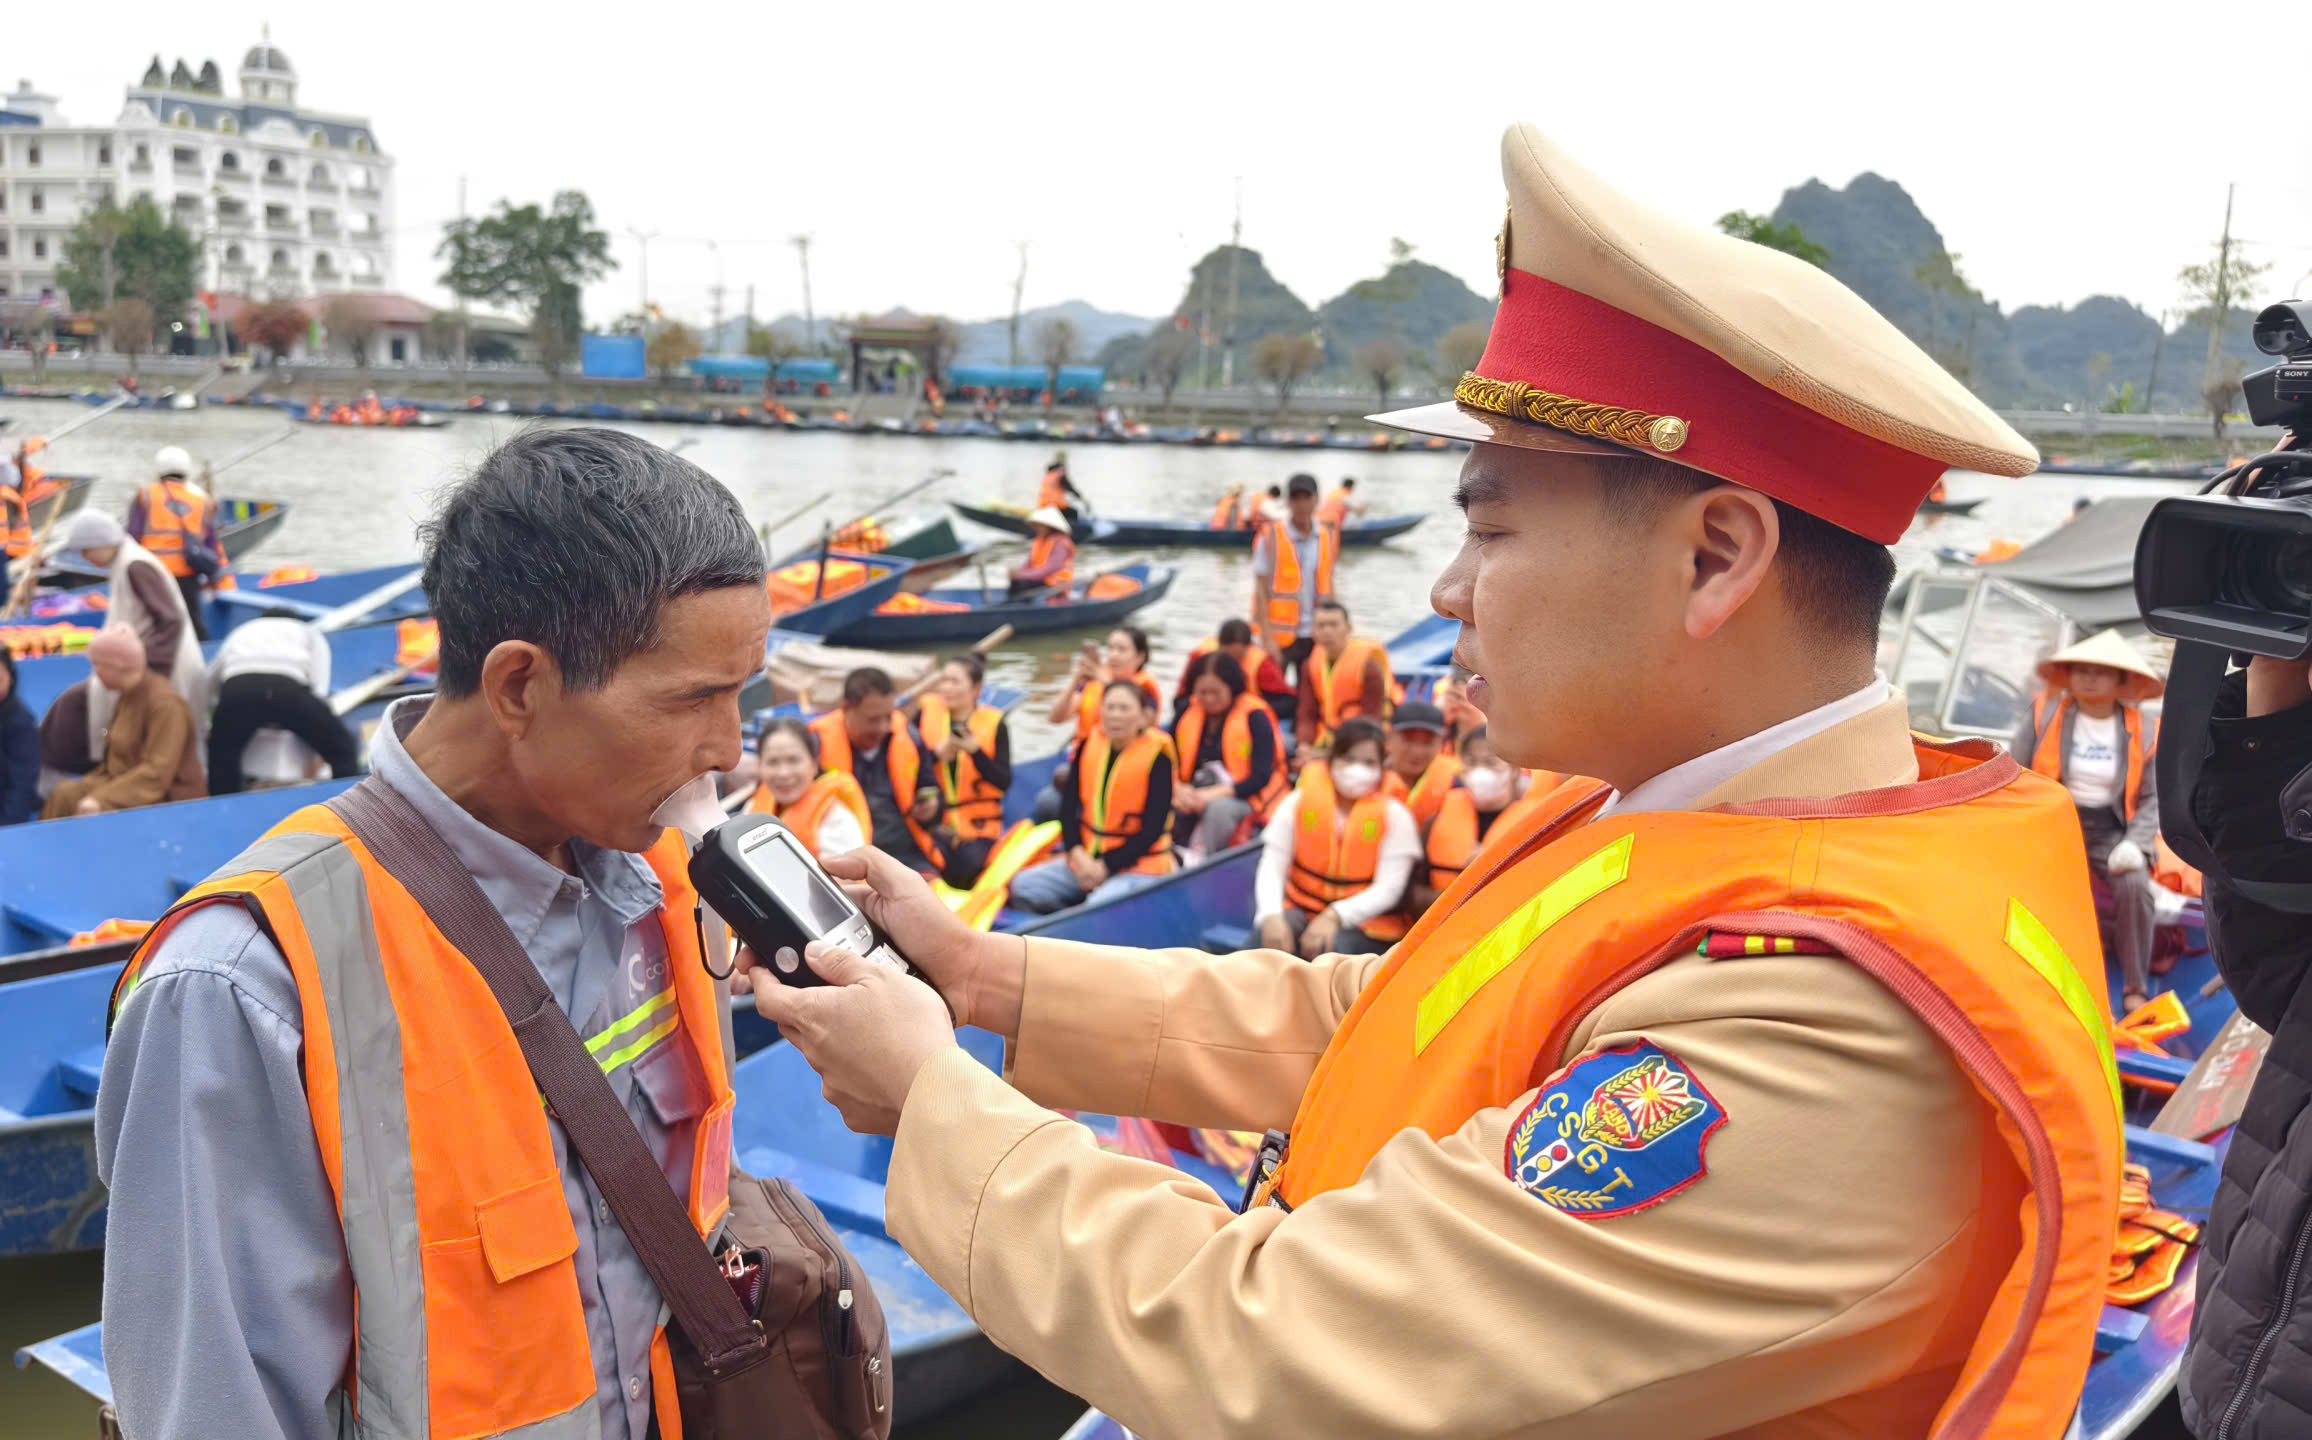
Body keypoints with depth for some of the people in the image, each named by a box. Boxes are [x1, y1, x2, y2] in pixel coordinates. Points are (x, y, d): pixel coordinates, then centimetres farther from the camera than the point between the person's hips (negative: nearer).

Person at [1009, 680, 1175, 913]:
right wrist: (1078, 855, -13)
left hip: (1137, 866, -6)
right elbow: (1068, 807, 3)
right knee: (1024, 887, -11)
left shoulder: (1157, 756, -12)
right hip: (1085, 860, 6)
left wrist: (1106, 866, -15)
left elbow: (1153, 829, -13)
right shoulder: (1089, 744, 2)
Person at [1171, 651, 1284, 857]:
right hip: (1193, 796, 4)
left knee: (1219, 808, -39)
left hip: (1242, 799, -4)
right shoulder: (1187, 714, 6)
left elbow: (1261, 777, -13)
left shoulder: (1254, 717, -8)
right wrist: (1178, 790, -17)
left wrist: (1215, 794, -23)